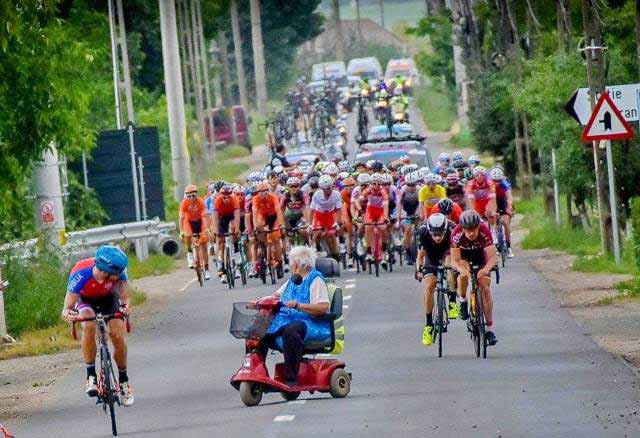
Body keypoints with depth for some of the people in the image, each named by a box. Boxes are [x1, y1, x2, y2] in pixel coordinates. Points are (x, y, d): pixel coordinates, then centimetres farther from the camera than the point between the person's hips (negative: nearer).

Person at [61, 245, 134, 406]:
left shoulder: (118, 272, -34)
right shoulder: (80, 274, -39)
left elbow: (125, 296, -36)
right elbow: (68, 306, -36)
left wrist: (126, 305, -59)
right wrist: (67, 313, -58)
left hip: (109, 298, 2)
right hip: (85, 299, -2)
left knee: (118, 336, -14)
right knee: (89, 326, -32)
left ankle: (123, 380, 10)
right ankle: (91, 375, -23)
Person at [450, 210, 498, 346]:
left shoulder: (484, 231, -35)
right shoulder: (457, 234, -34)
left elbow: (493, 257, -40)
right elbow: (455, 260, -34)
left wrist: (486, 269, -60)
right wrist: (461, 268, -56)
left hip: (481, 256, 0)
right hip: (464, 256, 0)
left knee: (485, 289, -10)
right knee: (463, 275, -34)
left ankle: (490, 329, -3)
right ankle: (463, 301, -6)